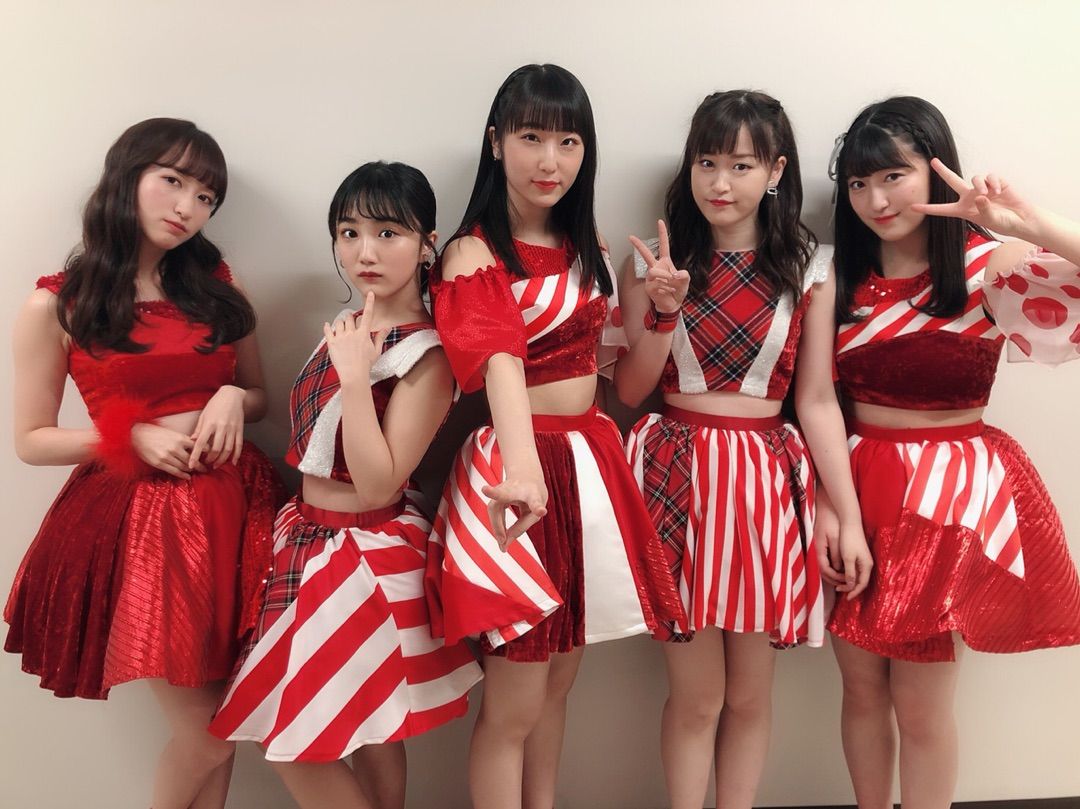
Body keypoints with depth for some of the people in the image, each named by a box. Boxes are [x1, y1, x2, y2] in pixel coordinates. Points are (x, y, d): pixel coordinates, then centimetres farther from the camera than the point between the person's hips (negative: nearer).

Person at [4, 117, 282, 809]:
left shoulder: (215, 286, 9)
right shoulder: (57, 307, -2)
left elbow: (260, 397, 17)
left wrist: (233, 398, -6)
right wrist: (135, 437, -13)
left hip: (235, 506, 4)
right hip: (140, 518, -4)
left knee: (218, 729, 10)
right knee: (206, 737, 2)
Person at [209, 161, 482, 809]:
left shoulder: (426, 355, -18)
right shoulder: (348, 328, 5)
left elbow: (377, 487, -24)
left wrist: (355, 374, -27)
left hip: (370, 549, -8)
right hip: (311, 535, 8)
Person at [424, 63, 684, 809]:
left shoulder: (586, 250, 9)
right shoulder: (475, 255, -12)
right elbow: (500, 363, -32)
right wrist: (522, 468, -48)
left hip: (590, 462, 7)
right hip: (518, 468, -6)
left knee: (558, 683, 19)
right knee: (513, 705, 4)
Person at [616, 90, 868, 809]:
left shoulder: (809, 270, 2)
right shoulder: (658, 263, 1)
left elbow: (818, 400, 2)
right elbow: (629, 391, 1)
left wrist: (851, 517, -1)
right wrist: (664, 310, -14)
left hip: (767, 479, 1)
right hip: (679, 474, -1)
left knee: (751, 695, 11)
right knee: (696, 695, 6)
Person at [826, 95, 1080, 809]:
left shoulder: (990, 264, -8)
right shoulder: (842, 277, 4)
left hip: (949, 489, -3)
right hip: (855, 485, 4)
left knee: (921, 708, 6)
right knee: (861, 687, 15)